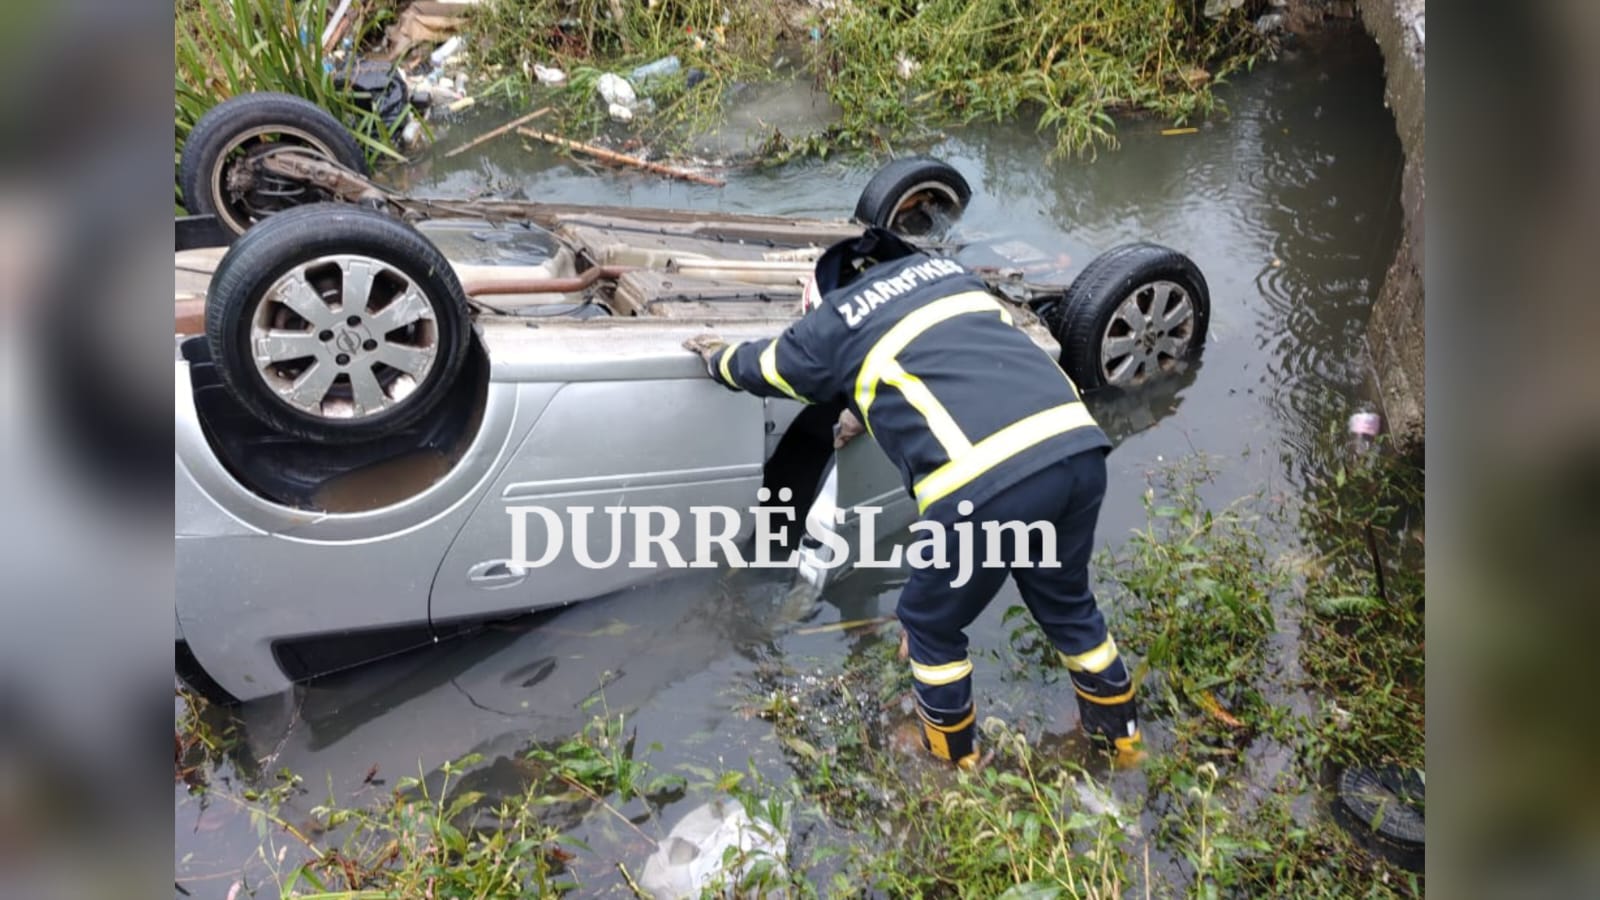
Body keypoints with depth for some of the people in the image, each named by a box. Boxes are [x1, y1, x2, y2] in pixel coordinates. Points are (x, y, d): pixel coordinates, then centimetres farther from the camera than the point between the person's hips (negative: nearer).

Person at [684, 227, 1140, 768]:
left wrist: (718, 359, 54)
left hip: (984, 484, -6)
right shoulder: (943, 269, 26)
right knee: (1064, 599, 31)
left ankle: (951, 748, 41)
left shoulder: (833, 321, 12)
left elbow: (761, 368, 32)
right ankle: (1116, 725, 49)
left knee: (932, 624, 22)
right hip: (1078, 446, 6)